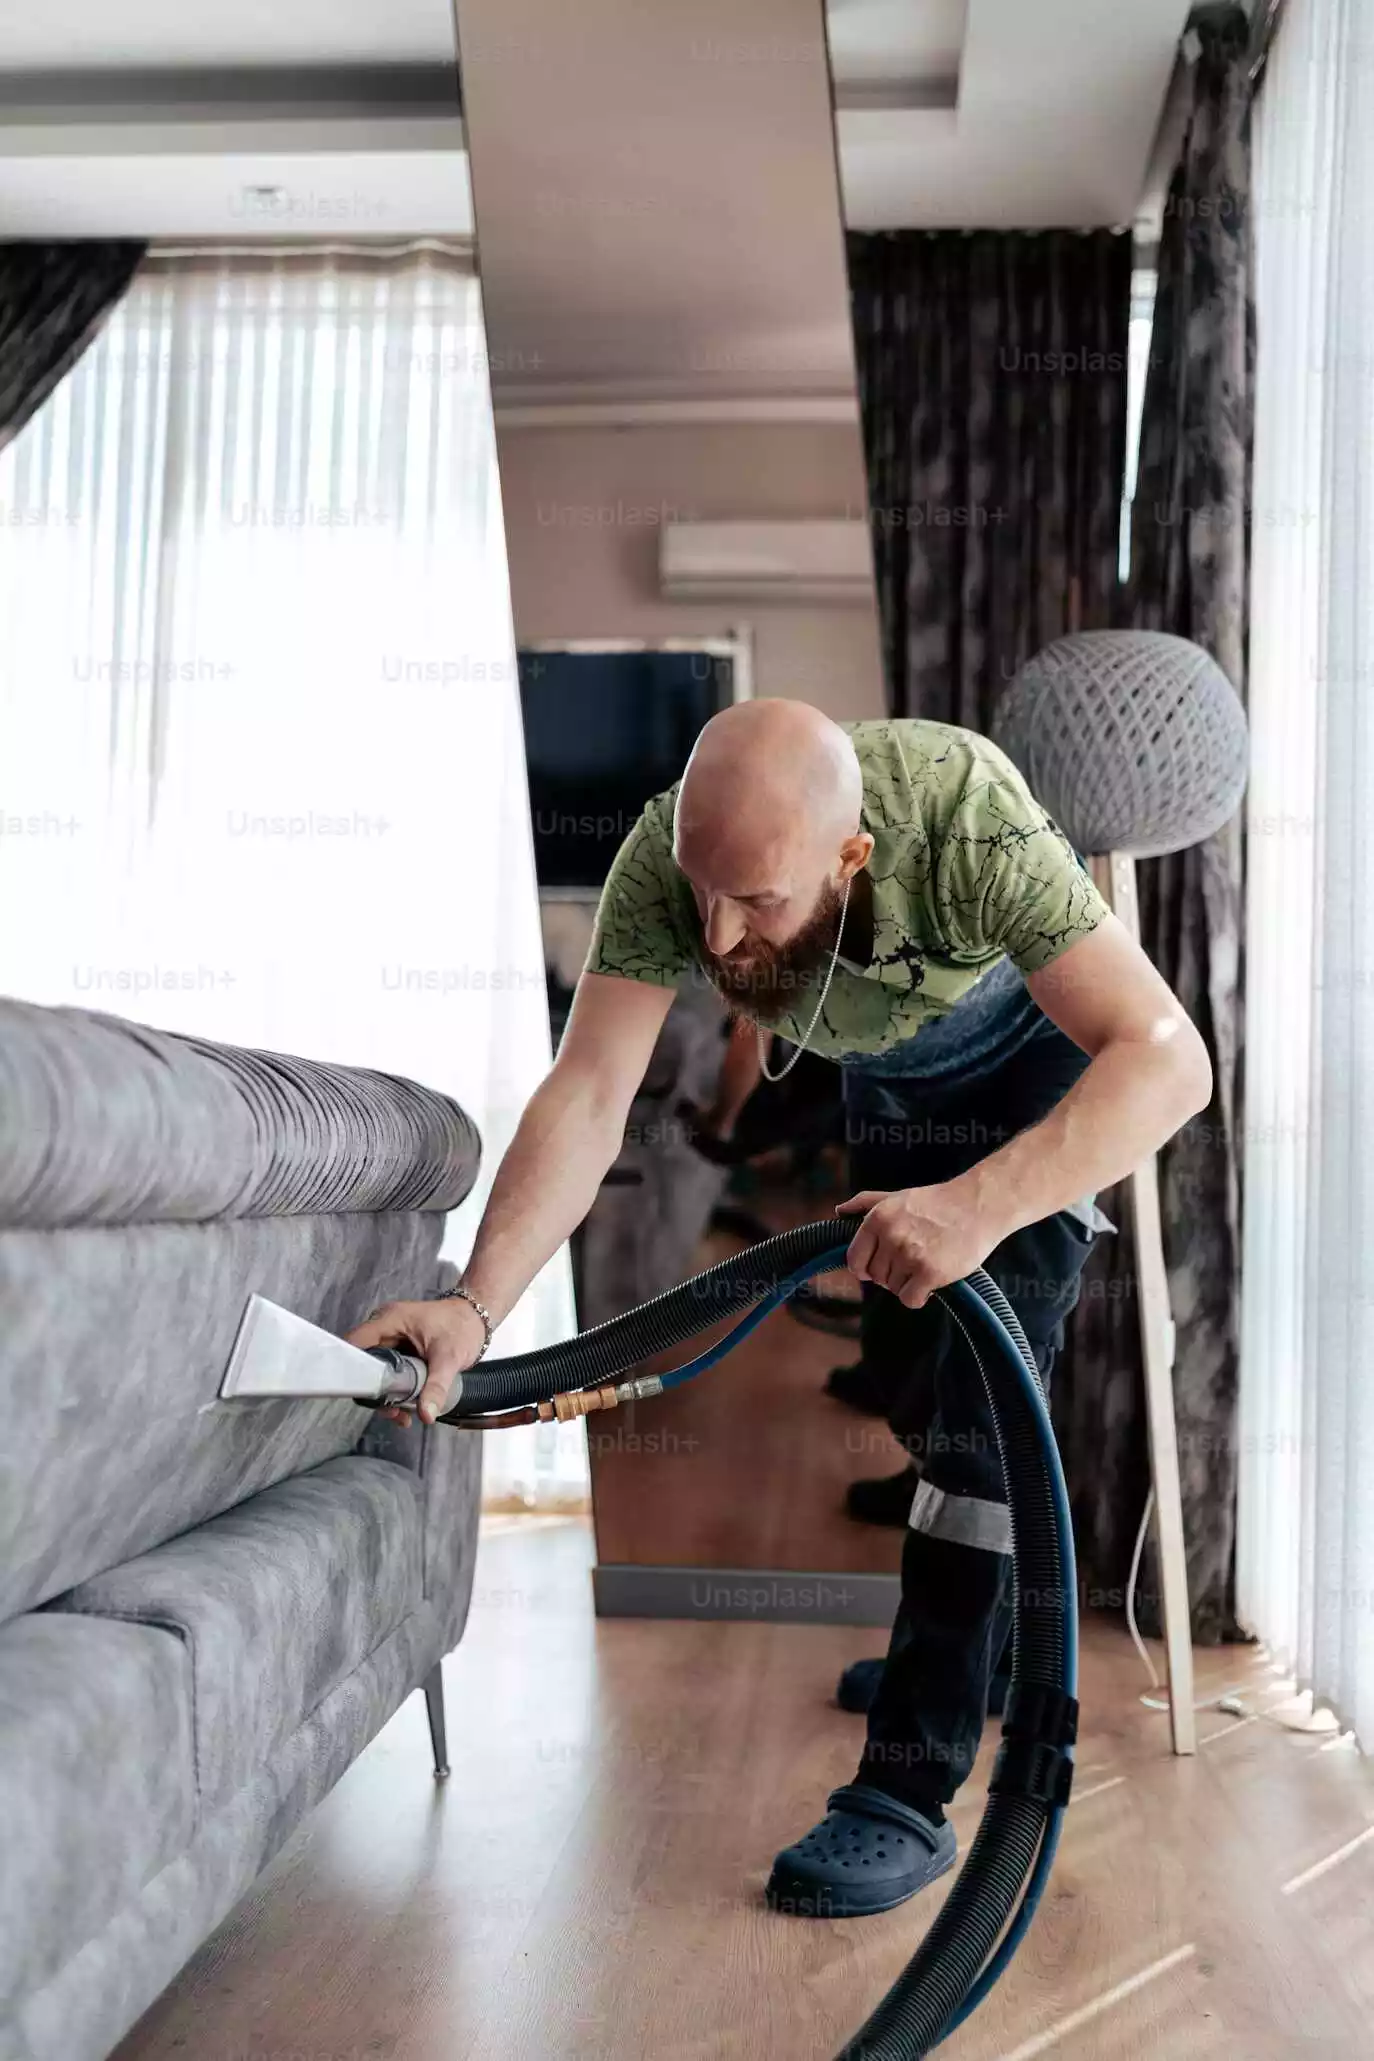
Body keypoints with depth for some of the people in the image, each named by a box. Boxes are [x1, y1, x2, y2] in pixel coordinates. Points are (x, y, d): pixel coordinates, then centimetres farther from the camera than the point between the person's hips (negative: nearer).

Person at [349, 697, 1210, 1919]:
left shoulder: (968, 825, -43)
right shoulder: (668, 860, -33)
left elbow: (1170, 1059, -48)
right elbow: (587, 1096, -35)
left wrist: (980, 1204, -63)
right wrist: (476, 1304, -48)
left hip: (1038, 1055, -5)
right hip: (886, 1068, 5)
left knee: (987, 1379, -17)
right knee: (913, 1366, 17)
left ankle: (908, 1796, -11)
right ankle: (984, 1644, 39)